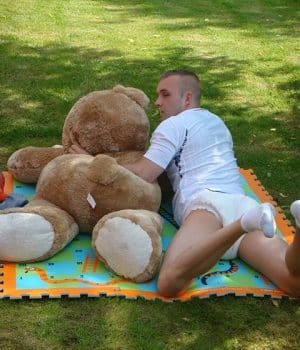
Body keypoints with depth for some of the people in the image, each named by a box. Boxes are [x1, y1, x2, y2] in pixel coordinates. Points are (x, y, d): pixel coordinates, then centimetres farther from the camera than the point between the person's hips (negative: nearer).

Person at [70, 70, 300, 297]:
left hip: (206, 201, -6)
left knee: (169, 284, -30)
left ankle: (243, 224, -45)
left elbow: (142, 175, 4)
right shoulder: (217, 122, 38)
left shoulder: (173, 124, 15)